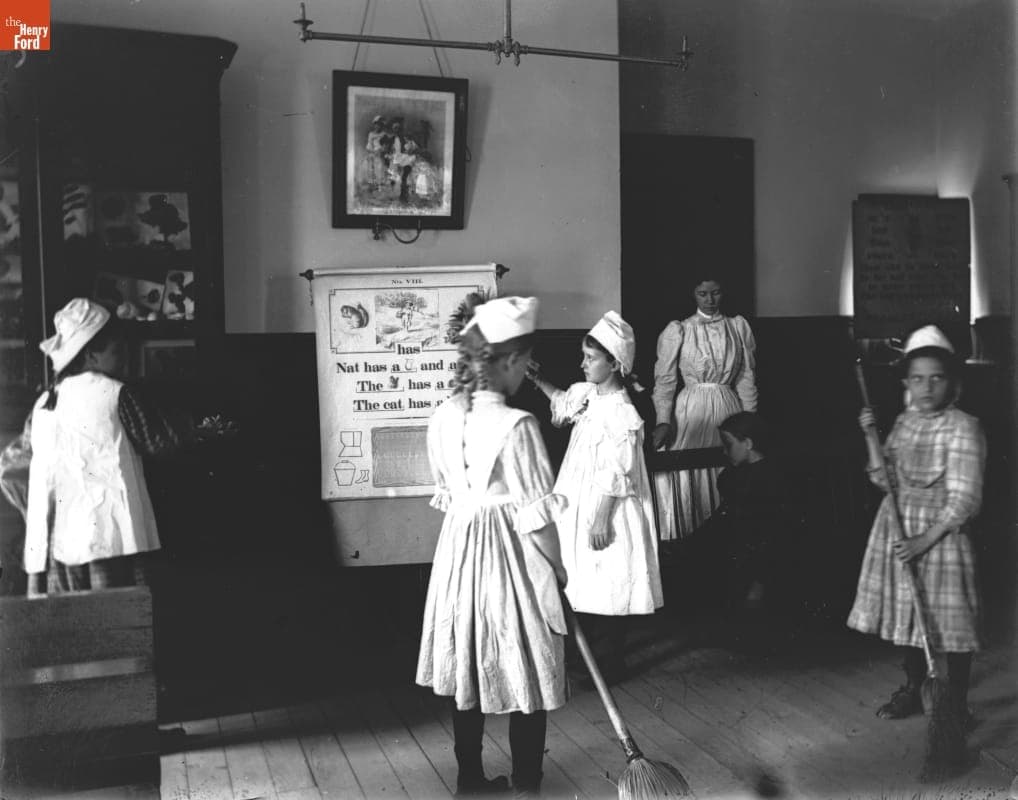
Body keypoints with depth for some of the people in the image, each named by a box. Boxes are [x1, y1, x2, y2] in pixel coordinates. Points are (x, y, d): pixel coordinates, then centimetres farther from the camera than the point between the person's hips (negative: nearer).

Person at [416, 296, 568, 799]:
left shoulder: (442, 418, -1)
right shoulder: (515, 425, -20)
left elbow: (446, 495, 9)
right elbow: (536, 518, -16)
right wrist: (559, 570, -2)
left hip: (458, 551, 7)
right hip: (511, 557, -6)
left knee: (467, 671, 18)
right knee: (526, 677, 9)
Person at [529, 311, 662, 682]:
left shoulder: (622, 413, -22)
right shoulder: (587, 394, 3)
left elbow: (615, 475, -21)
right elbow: (563, 401, 28)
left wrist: (600, 520, -19)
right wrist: (537, 381, 14)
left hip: (606, 510, -8)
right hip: (581, 504, 9)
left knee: (609, 583, 3)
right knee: (587, 582, 18)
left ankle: (613, 661, 18)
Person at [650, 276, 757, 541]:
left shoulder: (739, 327, 6)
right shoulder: (677, 331, -1)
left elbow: (747, 378, 7)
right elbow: (664, 380, -3)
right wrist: (663, 421, -13)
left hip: (729, 409, 2)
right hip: (691, 412, -2)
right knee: (686, 479, 0)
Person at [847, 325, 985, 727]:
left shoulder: (963, 427, -14)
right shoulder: (903, 422, 6)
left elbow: (965, 498, -17)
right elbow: (884, 479, 8)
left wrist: (925, 540, -21)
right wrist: (871, 437, -3)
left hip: (942, 532, -6)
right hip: (898, 529, 6)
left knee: (950, 618, 3)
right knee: (908, 613, 17)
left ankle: (957, 702, 20)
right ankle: (912, 690, 34)